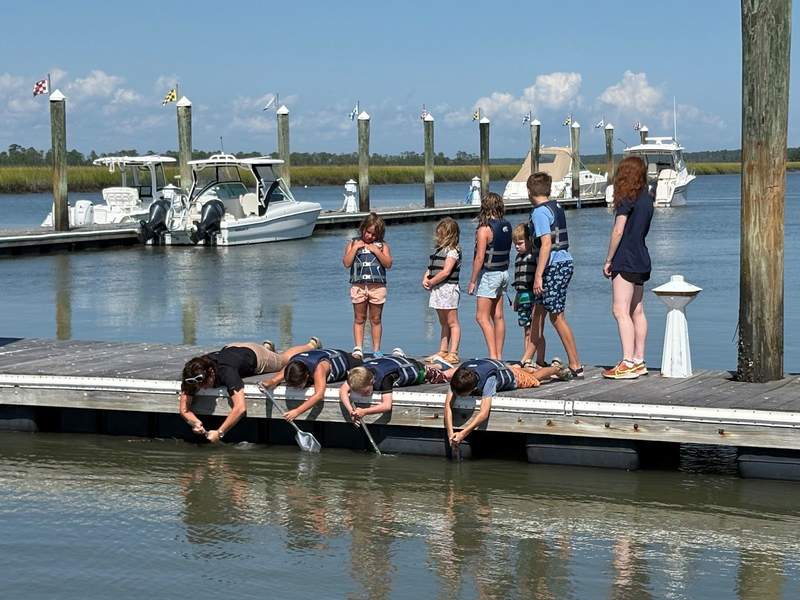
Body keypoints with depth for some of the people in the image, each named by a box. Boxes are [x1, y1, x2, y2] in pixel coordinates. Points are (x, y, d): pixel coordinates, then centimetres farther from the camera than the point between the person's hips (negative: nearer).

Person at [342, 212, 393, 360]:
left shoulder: (382, 245, 6)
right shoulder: (353, 243, 8)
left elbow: (388, 264, -3)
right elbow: (347, 263, -1)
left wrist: (376, 251, -10)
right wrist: (355, 248, -8)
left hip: (377, 286, 0)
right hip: (358, 285, 1)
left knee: (375, 319, 5)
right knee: (359, 319, 3)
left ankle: (376, 350, 10)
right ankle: (358, 348, 3)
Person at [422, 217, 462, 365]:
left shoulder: (453, 250, -11)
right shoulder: (438, 249, 16)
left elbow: (446, 271, -19)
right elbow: (431, 267, 18)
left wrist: (431, 282, -11)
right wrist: (425, 279, -1)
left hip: (448, 288, -9)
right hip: (438, 290, 9)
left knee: (452, 322, -5)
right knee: (444, 323, 14)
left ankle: (453, 354, -6)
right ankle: (443, 352, 19)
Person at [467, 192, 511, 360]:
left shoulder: (484, 229, -17)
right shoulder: (507, 226, 4)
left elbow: (480, 258, -18)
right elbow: (506, 251, 10)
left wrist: (472, 281, -13)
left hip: (489, 274, -8)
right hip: (503, 272, 8)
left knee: (482, 317, -5)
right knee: (498, 316, 11)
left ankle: (493, 356, -12)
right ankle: (499, 355, 14)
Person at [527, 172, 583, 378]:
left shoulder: (540, 212, -12)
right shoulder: (556, 207, 15)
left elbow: (546, 243, -21)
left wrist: (538, 275, -21)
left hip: (554, 267, -9)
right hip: (565, 262, 9)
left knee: (557, 317, -5)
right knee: (537, 312, 15)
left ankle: (576, 366, -5)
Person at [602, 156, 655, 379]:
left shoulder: (627, 199, -11)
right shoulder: (647, 199, 13)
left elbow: (618, 231, -12)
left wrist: (608, 260, -6)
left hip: (625, 261, -9)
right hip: (641, 261, 9)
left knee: (621, 311, -12)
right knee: (637, 312, 12)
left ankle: (628, 363, -19)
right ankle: (639, 361, 16)